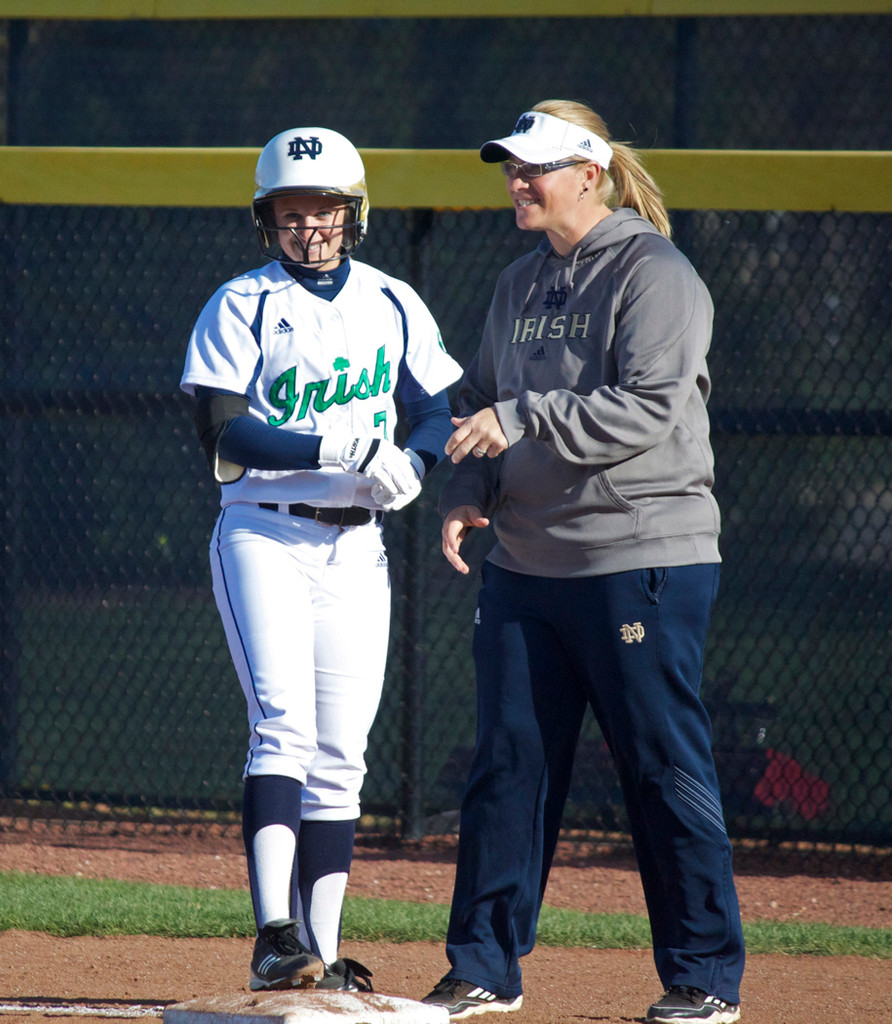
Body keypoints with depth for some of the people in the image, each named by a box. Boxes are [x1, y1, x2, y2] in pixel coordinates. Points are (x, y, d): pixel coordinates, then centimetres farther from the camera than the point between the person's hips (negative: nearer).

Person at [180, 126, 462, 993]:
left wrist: (413, 463, -14)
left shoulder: (393, 306, 10)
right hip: (263, 539, -4)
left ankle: (320, 952, 7)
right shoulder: (241, 306, -2)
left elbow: (441, 409, 9)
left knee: (340, 755, 4)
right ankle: (275, 934, -27)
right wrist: (337, 448, -23)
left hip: (357, 550, 4)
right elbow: (222, 432, -12)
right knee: (283, 726, -19)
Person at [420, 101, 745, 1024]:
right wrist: (467, 492, 3)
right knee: (507, 764, 6)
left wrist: (522, 420, -23)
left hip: (641, 559, -7)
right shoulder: (519, 286, 16)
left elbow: (650, 410, -18)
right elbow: (481, 402, 22)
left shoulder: (652, 273, -8)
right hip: (526, 563, 7)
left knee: (664, 771, -3)